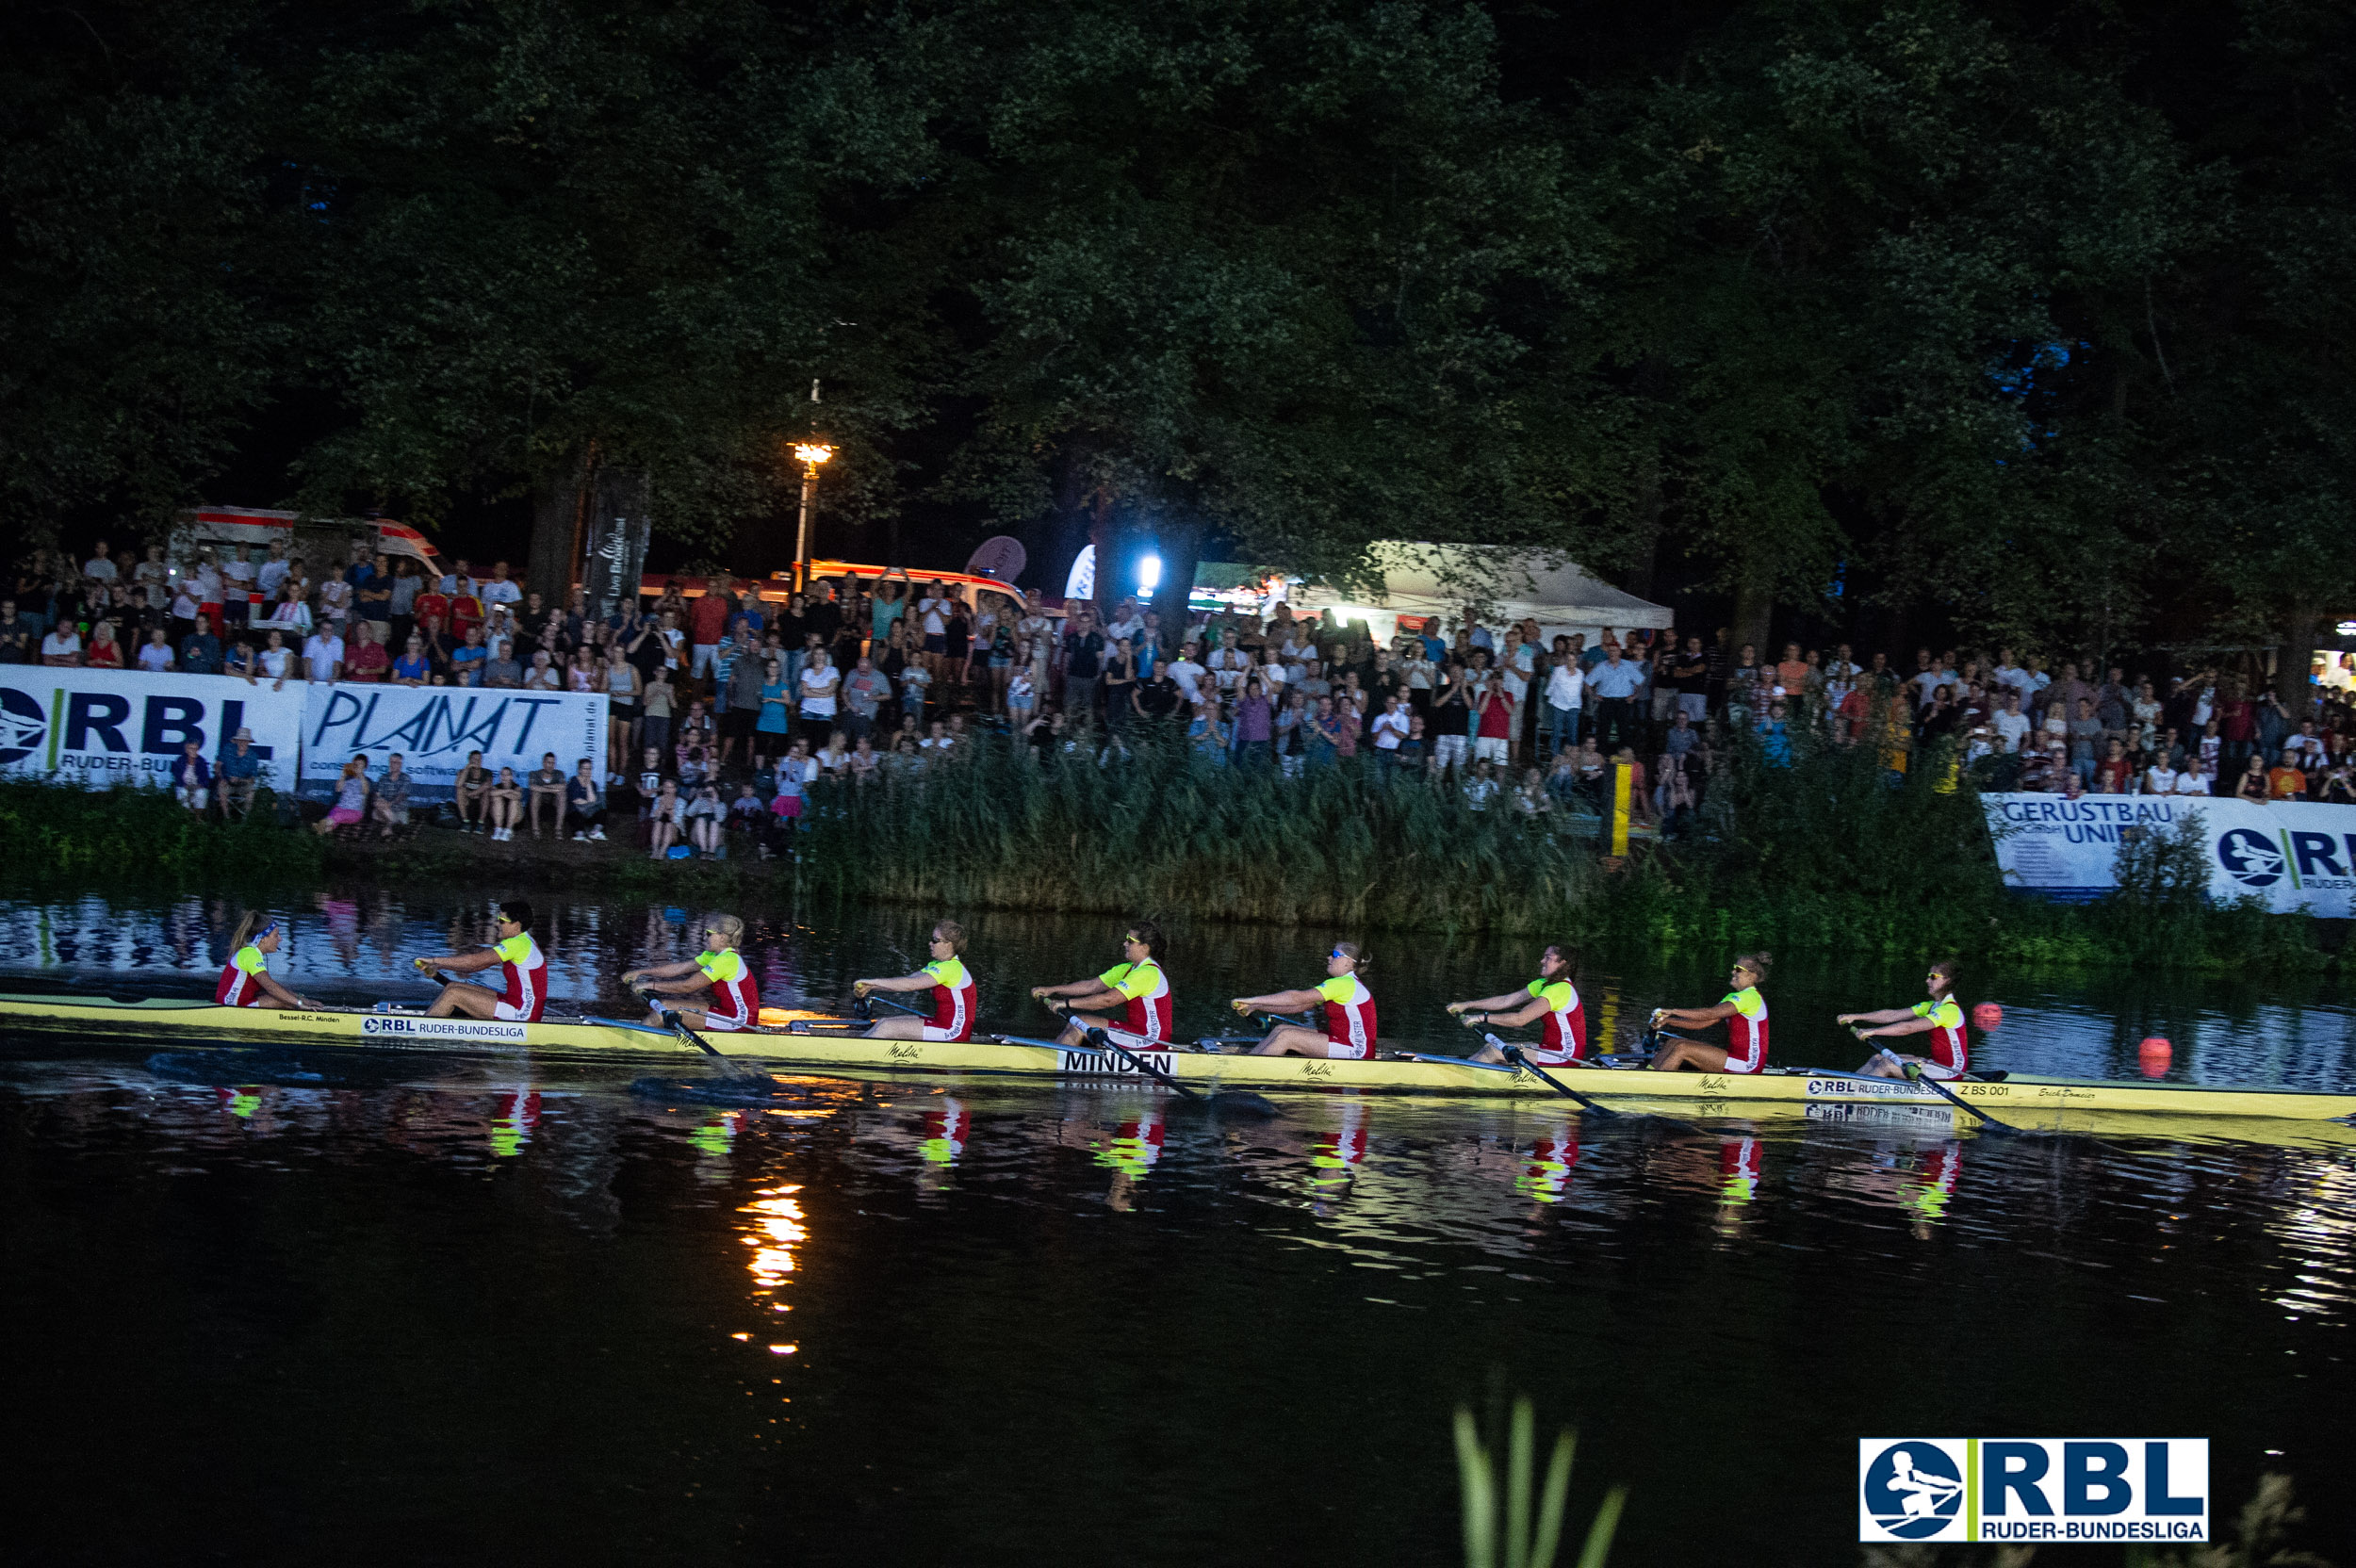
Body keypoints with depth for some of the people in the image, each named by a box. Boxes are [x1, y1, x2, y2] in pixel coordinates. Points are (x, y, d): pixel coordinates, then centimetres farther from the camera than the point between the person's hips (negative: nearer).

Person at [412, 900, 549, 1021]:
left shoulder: (518, 944, -18)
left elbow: (474, 960, -22)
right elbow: (478, 965, 15)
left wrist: (435, 960, -16)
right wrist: (438, 966, 7)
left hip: (522, 1013, -10)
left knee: (454, 994, -11)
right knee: (452, 986, 9)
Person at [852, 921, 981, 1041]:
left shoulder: (951, 968, -19)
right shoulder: (937, 965, 13)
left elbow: (911, 984, -25)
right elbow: (908, 980, 9)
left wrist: (873, 982, -21)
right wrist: (870, 987, -1)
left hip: (953, 1032, -10)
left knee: (887, 1027, -14)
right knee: (883, 1022, 5)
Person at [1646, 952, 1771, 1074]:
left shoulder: (1751, 997, -14)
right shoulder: (1733, 997, 17)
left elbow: (1710, 1014, -23)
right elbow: (1704, 1022, 12)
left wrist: (1673, 1011, -23)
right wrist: (1669, 1021, 1)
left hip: (1747, 1065, -10)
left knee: (1682, 1048, -19)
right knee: (1673, 1043, 1)